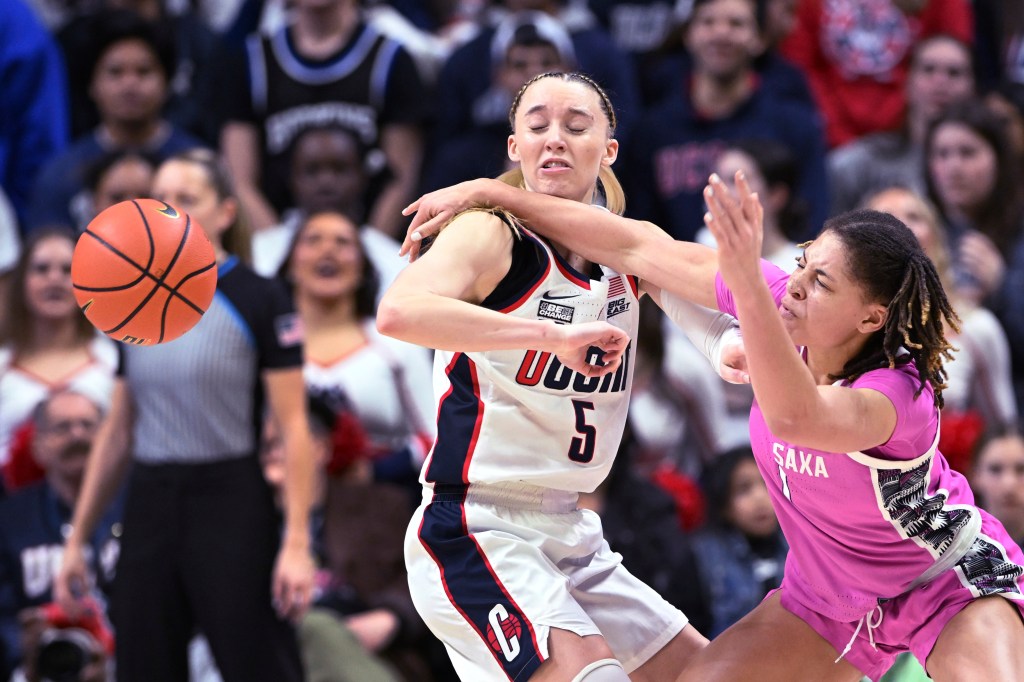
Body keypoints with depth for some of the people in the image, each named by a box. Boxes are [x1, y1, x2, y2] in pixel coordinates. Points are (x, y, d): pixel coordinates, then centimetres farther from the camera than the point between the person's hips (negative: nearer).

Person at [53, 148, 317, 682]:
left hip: (231, 507, -6)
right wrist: (78, 537, 14)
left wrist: (297, 542, -17)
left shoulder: (258, 302, -5)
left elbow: (293, 427, -9)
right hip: (149, 511, 6)